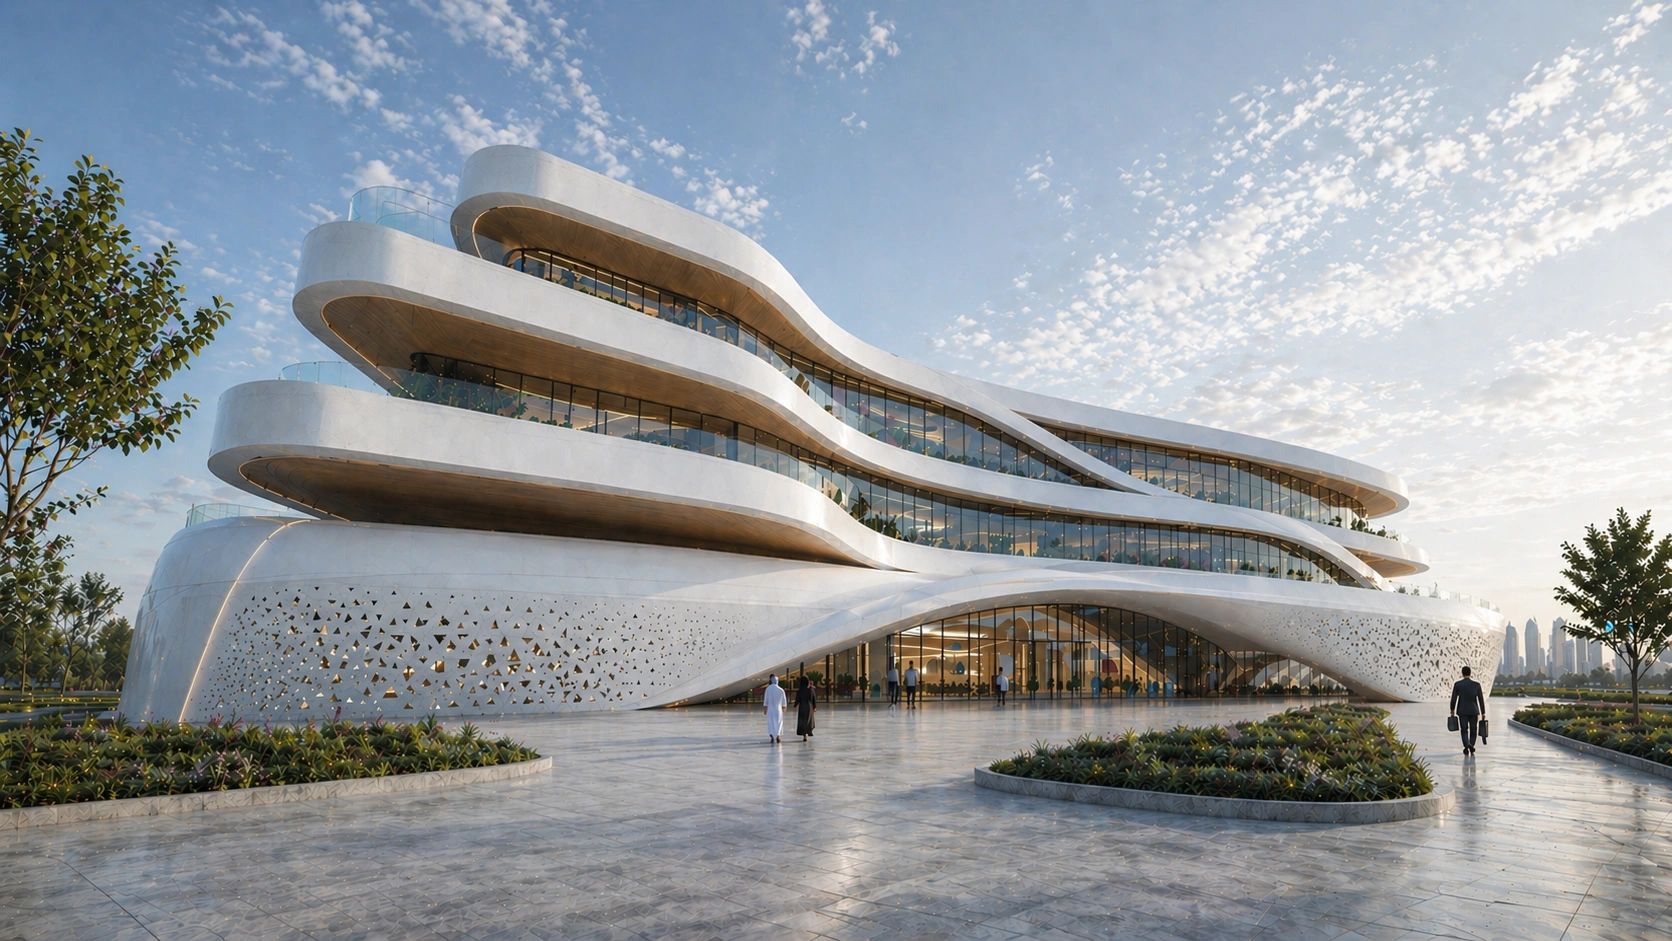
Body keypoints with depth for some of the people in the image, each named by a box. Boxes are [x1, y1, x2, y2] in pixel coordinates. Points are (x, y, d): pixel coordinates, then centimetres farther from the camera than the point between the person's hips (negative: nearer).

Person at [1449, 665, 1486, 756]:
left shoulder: (1457, 684, -5)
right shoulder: (1476, 685, -2)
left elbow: (1453, 698, -4)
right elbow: (1481, 700, -1)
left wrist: (1452, 709, 10)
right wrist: (1483, 713, 6)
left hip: (1462, 711, -1)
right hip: (1474, 711, 1)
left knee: (1464, 730, 3)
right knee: (1473, 730, 16)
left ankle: (1467, 745, -21)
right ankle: (1471, 748, 14)